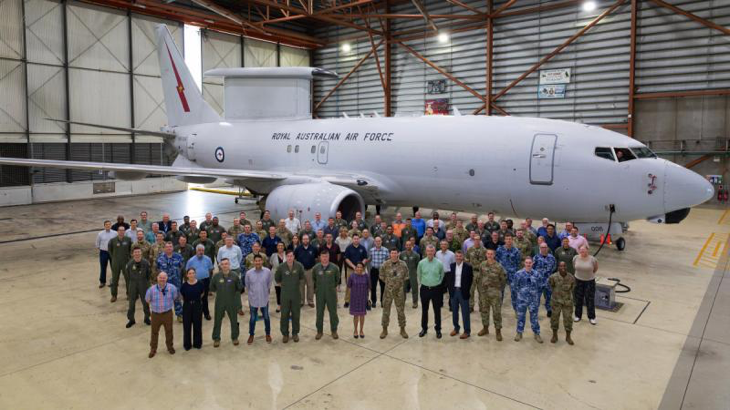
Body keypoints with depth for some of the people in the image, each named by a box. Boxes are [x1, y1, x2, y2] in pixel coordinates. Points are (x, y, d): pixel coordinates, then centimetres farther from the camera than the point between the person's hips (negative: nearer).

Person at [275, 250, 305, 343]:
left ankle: (295, 333, 24)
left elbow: (302, 277, 9)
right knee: (284, 315, 5)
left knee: (296, 314, 10)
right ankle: (285, 334, 20)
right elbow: (277, 278, 6)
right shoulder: (281, 267, -12)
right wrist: (283, 285, 8)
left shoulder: (299, 266, -10)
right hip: (285, 295, 0)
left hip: (296, 294, 1)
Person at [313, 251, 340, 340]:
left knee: (333, 312, 7)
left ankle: (334, 331, 22)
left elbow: (337, 279, 8)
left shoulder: (334, 267, -8)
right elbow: (313, 279, 11)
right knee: (319, 313, 9)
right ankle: (319, 331, 23)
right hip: (320, 294, 1)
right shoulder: (316, 268, -5)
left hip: (331, 294, -1)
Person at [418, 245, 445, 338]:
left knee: (437, 310, 7)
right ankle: (424, 328, 25)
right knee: (424, 310, 12)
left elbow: (442, 275, 6)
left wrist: (437, 283, 9)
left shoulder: (439, 263, -8)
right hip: (424, 289, 1)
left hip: (436, 289, -1)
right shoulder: (421, 263, -5)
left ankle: (438, 329, 20)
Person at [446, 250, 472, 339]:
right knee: (454, 312, 14)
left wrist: (466, 290, -5)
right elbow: (448, 278, 8)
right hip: (453, 291, 4)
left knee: (465, 313, 3)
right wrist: (450, 288, 1)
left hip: (463, 292, -4)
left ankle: (467, 331, 12)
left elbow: (470, 279, -3)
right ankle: (456, 328, 29)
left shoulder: (468, 267, -8)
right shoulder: (451, 266, 2)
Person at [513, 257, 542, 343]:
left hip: (533, 299, 0)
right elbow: (516, 286, 3)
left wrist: (534, 292, 1)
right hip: (522, 299, 0)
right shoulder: (519, 273, -6)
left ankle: (537, 334, 22)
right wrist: (521, 292, 1)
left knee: (534, 317, 8)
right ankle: (519, 333, 25)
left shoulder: (536, 274, -4)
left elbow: (539, 286, 5)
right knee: (520, 316, 10)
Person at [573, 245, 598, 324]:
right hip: (578, 280, 3)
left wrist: (590, 274, 8)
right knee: (578, 299, 13)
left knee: (590, 300, 5)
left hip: (590, 281, -2)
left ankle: (591, 317, 19)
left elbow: (596, 268, 2)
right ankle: (578, 315, 27)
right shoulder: (576, 258, -8)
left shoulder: (592, 259, -16)